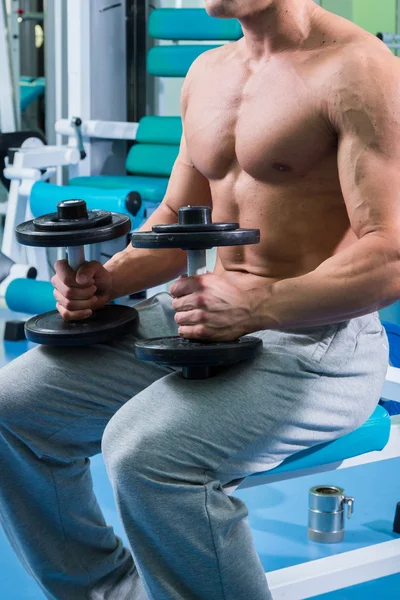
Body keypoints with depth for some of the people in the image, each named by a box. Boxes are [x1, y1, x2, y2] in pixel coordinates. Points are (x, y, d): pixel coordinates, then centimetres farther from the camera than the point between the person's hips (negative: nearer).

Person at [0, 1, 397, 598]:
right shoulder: (208, 71, 13)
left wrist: (264, 305, -33)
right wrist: (110, 277, 1)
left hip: (316, 338, -8)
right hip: (204, 318, 9)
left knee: (146, 448, -32)